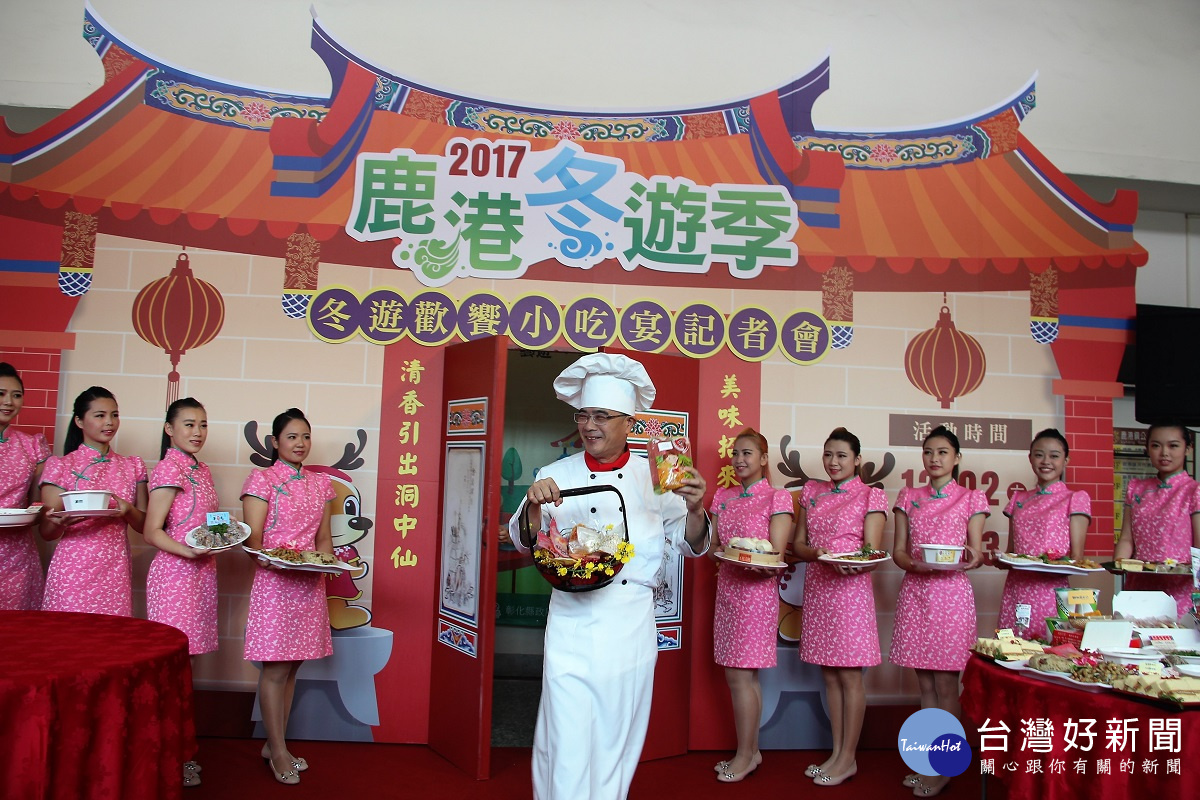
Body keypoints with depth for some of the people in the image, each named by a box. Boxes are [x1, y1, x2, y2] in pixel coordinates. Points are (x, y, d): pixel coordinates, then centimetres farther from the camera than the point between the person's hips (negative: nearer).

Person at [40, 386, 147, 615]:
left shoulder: (133, 466, 10)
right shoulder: (60, 465, 2)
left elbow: (143, 525, 10)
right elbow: (47, 532, 1)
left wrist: (128, 510, -11)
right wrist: (61, 522, -21)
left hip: (116, 573, 2)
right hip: (73, 572, -2)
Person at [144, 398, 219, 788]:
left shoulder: (201, 470, 14)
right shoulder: (168, 468, -10)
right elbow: (152, 531, -13)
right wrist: (187, 550, -27)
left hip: (202, 572, 8)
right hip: (175, 573, -8)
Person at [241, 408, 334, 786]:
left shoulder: (320, 484, 12)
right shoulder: (262, 479, -3)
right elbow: (252, 539, -8)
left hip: (310, 584, 5)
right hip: (274, 582, -5)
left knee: (292, 667, 11)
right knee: (275, 667, -1)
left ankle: (274, 743, 23)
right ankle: (278, 751, 10)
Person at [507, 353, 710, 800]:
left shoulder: (654, 477, 2)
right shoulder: (556, 476, 2)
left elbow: (691, 545, 4)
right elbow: (524, 543, 3)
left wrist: (694, 508, -17)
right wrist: (534, 506, -18)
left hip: (632, 626, 1)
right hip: (572, 625, -1)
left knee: (618, 743, 12)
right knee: (566, 746, -1)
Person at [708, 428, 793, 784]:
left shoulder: (777, 497, -5)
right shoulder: (722, 496, 12)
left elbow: (776, 553, -11)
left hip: (756, 590, -6)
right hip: (727, 587, 6)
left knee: (740, 674, -4)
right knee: (744, 675, 10)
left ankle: (745, 756, 9)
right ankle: (751, 751, 20)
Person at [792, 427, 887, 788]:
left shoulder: (870, 495, -3)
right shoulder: (811, 492, 11)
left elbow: (871, 549, -8)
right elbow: (798, 544, 9)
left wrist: (854, 563, -30)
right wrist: (817, 553, -13)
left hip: (851, 588, -5)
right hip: (817, 588, 5)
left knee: (849, 676, 1)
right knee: (829, 675, 11)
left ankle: (849, 758, 11)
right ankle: (837, 752, 21)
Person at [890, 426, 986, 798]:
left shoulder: (971, 499, 3)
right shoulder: (908, 498, 11)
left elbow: (977, 554, 2)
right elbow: (898, 551, 7)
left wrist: (970, 559, -20)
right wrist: (914, 563, -14)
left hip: (951, 592, -3)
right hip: (914, 592, 3)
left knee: (946, 684, -1)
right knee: (925, 683, 8)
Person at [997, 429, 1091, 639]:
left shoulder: (1075, 499, 3)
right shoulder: (1019, 499, 15)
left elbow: (1076, 557, -2)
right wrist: (1000, 560, -5)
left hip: (1051, 589, -3)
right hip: (1015, 589, 4)